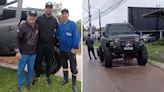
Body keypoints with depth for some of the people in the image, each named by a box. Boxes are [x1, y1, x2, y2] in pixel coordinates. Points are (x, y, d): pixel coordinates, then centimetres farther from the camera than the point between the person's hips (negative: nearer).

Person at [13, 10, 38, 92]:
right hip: (23, 53, -3)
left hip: (33, 53, 4)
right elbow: (17, 39, -14)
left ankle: (28, 82, 37)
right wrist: (17, 51, -16)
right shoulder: (23, 27, -16)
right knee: (21, 70, 8)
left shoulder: (37, 26, -3)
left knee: (31, 69, 15)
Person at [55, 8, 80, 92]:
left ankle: (74, 84, 9)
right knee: (64, 64, 18)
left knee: (73, 67, -1)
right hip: (62, 49, 6)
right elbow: (56, 34, 16)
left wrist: (74, 47, -19)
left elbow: (76, 36, -15)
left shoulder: (72, 24, -8)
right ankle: (65, 79, 35)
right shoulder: (60, 26, 10)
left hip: (70, 49, -6)